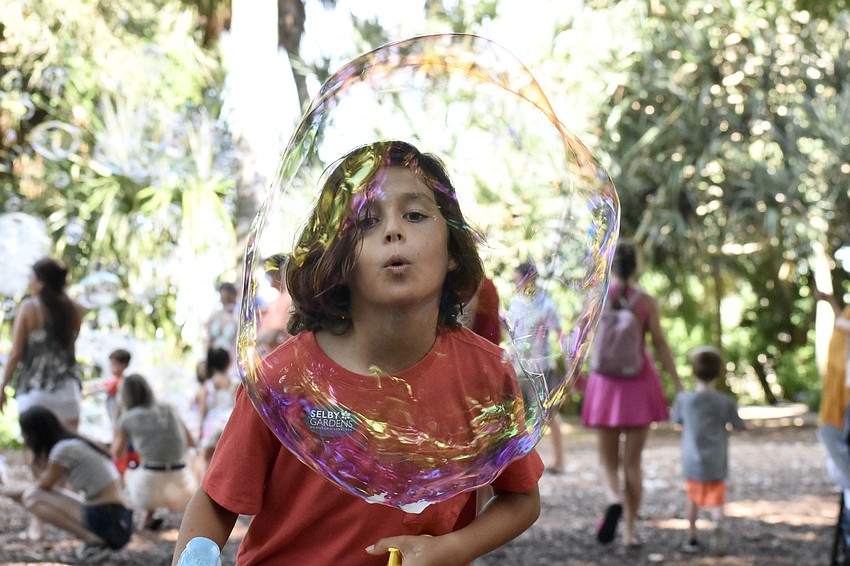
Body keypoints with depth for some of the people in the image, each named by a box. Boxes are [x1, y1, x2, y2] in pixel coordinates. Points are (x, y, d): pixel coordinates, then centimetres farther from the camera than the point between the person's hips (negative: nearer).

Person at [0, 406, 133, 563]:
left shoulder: (64, 449, -12)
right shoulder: (76, 444, 15)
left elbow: (41, 488, -1)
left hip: (108, 524, -10)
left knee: (32, 498, -11)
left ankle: (94, 542, -11)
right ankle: (95, 540, 9)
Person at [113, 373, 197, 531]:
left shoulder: (126, 419, 5)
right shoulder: (169, 411, 14)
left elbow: (117, 454, 20)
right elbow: (191, 442, 26)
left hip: (151, 487, -3)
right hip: (182, 488, 3)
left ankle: (150, 515, 11)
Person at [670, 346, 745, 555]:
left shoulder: (684, 399, -6)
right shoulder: (726, 402, -10)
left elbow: (675, 420, 11)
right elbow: (738, 426, 2)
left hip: (692, 464, 2)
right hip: (717, 465, -1)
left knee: (693, 500, 19)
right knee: (715, 501, 2)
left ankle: (692, 539, 23)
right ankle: (718, 523, -27)